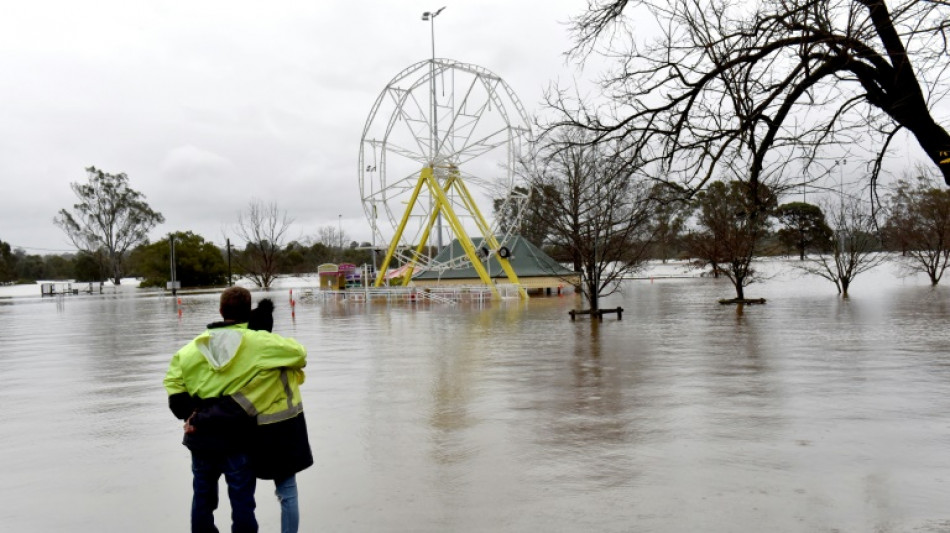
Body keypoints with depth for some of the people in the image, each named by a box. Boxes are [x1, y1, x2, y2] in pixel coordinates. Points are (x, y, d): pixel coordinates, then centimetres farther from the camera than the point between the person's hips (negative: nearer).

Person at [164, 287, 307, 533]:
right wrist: (294, 364, 11)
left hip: (201, 437, 4)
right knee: (241, 499, 5)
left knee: (203, 496, 19)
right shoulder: (257, 342, -11)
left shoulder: (197, 345, 2)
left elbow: (174, 380, -4)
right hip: (236, 438, -4)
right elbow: (298, 353, -10)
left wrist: (189, 413, -2)